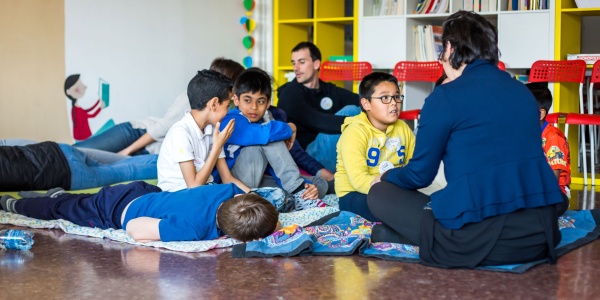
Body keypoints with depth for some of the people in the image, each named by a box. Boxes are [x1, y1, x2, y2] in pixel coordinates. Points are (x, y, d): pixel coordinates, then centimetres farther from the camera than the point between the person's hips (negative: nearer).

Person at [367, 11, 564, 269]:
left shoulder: (445, 97, -4)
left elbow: (420, 175, 3)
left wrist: (386, 177, 27)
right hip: (541, 235, 6)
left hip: (478, 241, -6)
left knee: (380, 194, 12)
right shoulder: (524, 92, 14)